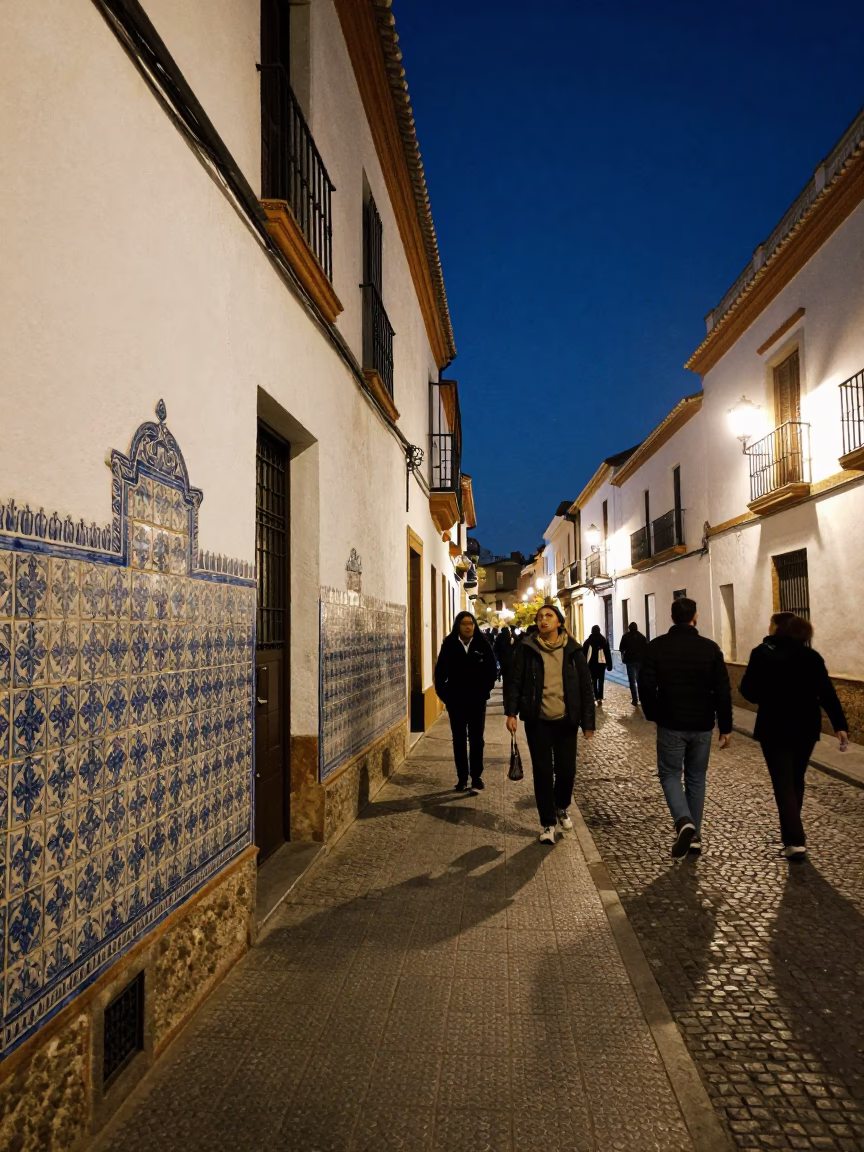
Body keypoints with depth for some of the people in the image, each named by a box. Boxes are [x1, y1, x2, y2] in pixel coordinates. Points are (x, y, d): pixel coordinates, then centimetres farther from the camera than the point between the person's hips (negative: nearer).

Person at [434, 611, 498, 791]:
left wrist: (485, 691, -4)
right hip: (456, 701, 0)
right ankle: (462, 777, 16)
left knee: (476, 739, 7)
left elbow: (491, 670, 1)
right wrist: (444, 694, -4)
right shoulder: (449, 645, -6)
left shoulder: (482, 644, -5)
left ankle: (477, 776, 18)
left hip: (477, 701, 0)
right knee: (459, 740, 8)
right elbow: (440, 672, -2)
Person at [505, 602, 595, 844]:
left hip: (565, 720, 1)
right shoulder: (527, 649, -3)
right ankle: (548, 823, 18)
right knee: (543, 772, 2)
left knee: (567, 770, 7)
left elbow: (585, 687, 3)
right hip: (537, 721, -1)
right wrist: (511, 712, -12)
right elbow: (514, 681, -1)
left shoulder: (572, 650, 0)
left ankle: (561, 808, 37)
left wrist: (588, 722, 0)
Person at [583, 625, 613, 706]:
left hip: (591, 663, 0)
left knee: (594, 680, 13)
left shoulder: (588, 641, -2)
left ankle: (596, 696, 8)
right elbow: (608, 653, 2)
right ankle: (599, 698, -7)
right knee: (601, 681, 2)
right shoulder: (604, 640, 0)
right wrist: (609, 664, 6)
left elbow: (584, 653, -1)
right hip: (601, 663, 0)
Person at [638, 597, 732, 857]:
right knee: (696, 778, 14)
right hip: (702, 725, 2)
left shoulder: (657, 646, -6)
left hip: (671, 724, -2)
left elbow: (646, 686, -7)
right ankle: (694, 835, 18)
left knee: (669, 774, 10)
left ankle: (684, 822, -13)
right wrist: (725, 727, 5)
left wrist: (653, 715, 9)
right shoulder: (710, 648, -3)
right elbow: (723, 691, -3)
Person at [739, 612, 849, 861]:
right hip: (806, 727, 4)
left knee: (783, 784, 0)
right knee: (796, 780, 20)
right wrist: (840, 725, -7)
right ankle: (794, 832, 32)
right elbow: (827, 693, -6)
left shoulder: (762, 654, -9)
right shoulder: (811, 656, 1)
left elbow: (749, 692, -10)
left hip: (774, 728, -4)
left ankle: (795, 841, -8)